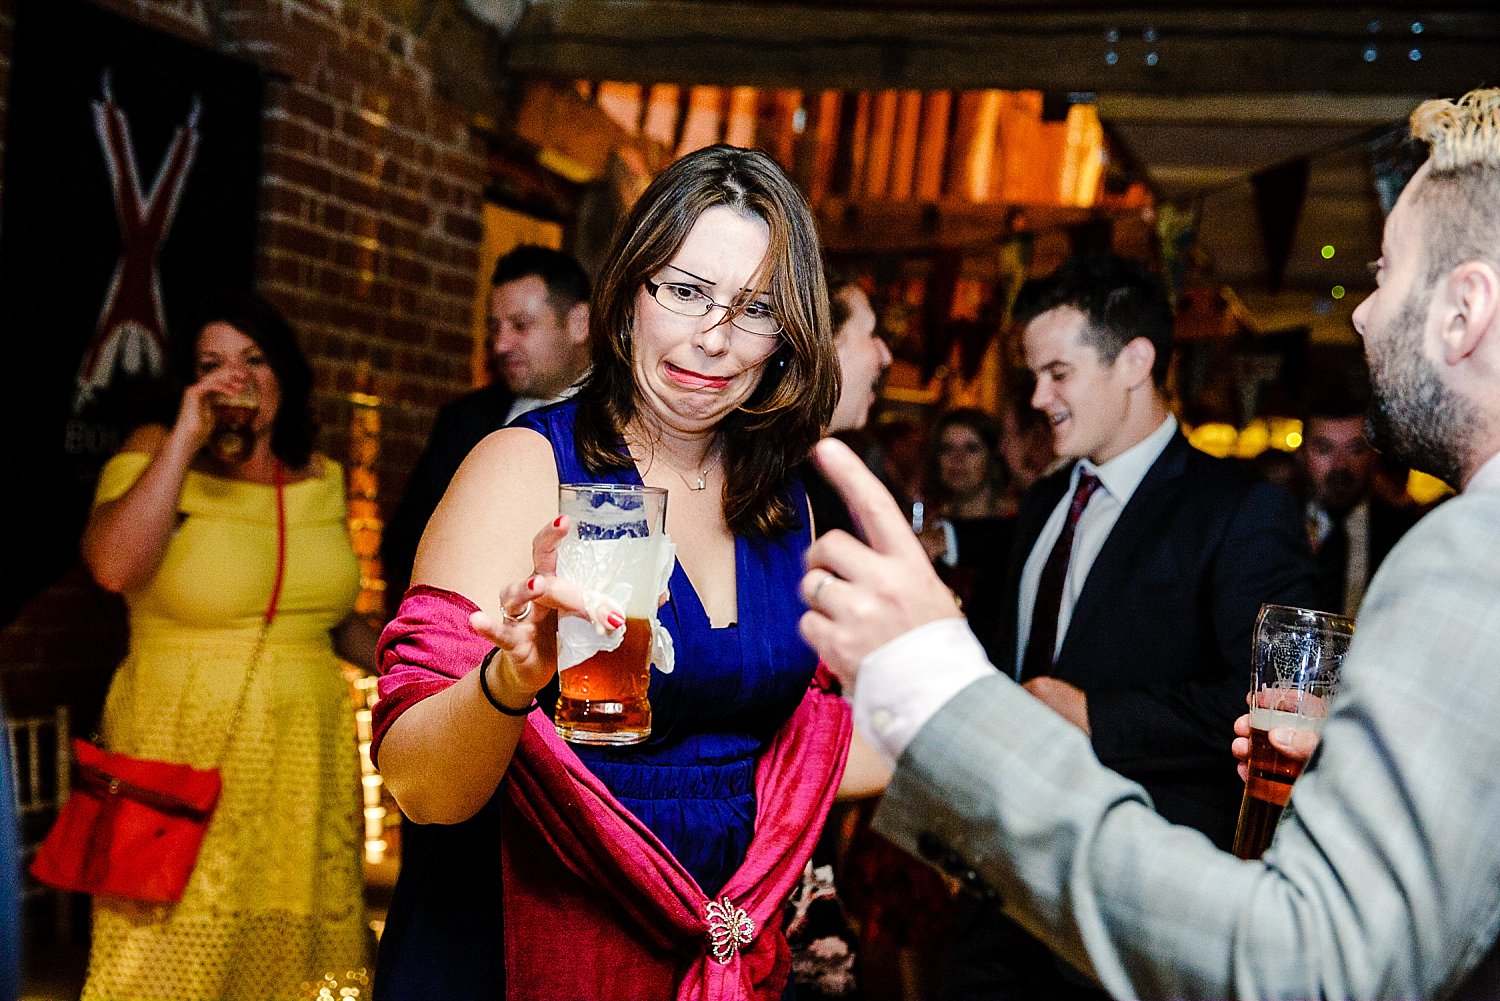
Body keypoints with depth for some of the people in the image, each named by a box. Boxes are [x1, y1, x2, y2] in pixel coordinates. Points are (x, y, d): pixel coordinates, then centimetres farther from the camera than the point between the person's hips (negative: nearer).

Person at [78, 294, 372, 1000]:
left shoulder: (322, 478, 11)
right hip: (186, 755, -4)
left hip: (306, 762, 4)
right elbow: (114, 566, -21)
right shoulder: (156, 456, -1)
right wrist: (186, 437, -17)